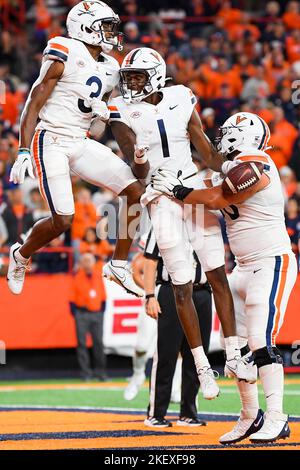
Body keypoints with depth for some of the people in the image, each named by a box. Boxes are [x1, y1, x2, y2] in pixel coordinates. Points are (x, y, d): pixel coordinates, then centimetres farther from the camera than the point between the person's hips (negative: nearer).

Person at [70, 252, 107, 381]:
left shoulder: (98, 276, 9)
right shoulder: (77, 278, 0)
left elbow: (103, 297, 14)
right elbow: (72, 298, 1)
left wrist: (102, 311, 5)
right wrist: (75, 312, -7)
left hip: (97, 313, 3)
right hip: (82, 313, -3)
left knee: (98, 342, 4)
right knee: (82, 343, -3)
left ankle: (100, 371, 10)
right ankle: (85, 372, 2)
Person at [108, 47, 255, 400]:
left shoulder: (181, 100, 3)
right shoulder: (123, 112, -5)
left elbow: (206, 150, 8)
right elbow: (139, 171, -11)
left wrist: (226, 167, -8)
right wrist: (140, 162, -34)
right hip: (161, 197, -3)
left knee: (218, 275, 1)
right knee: (182, 289, -1)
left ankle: (233, 356, 7)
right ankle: (203, 368, 7)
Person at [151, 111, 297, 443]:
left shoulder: (254, 165, -16)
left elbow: (217, 199, -20)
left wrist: (178, 191, -12)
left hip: (273, 263, -10)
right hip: (245, 267, 10)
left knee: (261, 343, -15)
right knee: (237, 346, 7)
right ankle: (250, 416, 16)